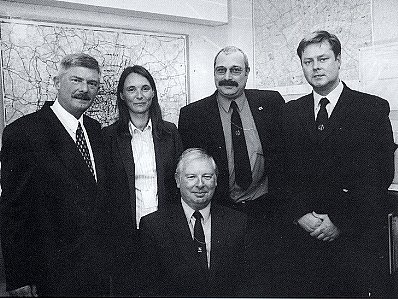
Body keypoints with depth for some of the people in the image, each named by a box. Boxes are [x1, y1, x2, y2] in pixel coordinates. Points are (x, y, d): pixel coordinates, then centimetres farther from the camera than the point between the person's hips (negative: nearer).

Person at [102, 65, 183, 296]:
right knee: (126, 288, 6)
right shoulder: (109, 136, -1)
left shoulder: (170, 132, 5)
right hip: (125, 232, -1)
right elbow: (104, 188, 0)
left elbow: (179, 181, 8)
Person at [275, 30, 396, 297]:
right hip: (301, 234, 2)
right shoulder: (290, 113, 9)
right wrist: (299, 214, -8)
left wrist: (341, 221, -11)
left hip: (357, 237, -2)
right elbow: (282, 172, 6)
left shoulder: (373, 108, 0)